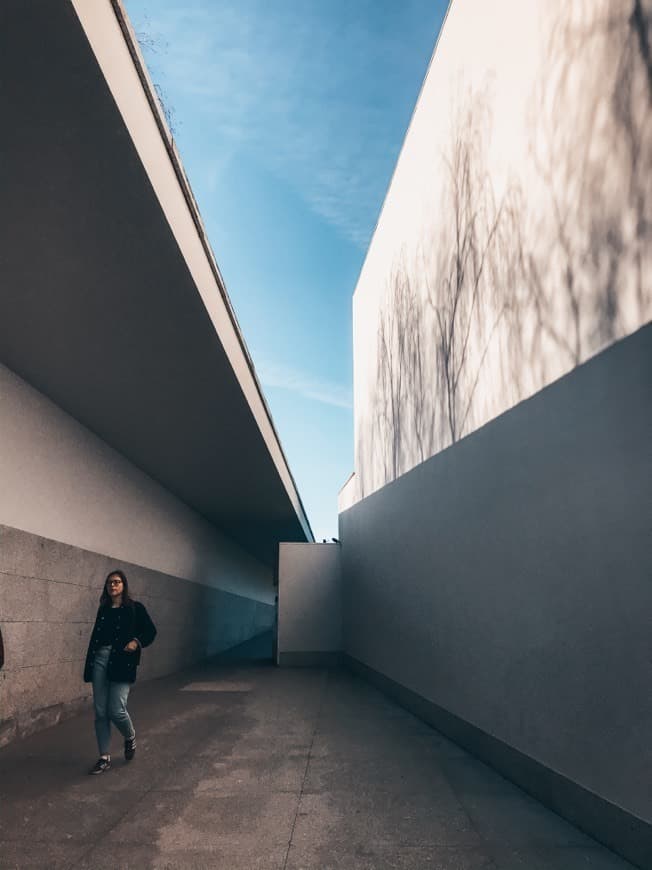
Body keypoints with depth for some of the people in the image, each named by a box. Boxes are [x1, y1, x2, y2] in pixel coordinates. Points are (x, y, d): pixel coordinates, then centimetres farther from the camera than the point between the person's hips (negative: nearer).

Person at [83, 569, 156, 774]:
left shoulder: (135, 608, 1)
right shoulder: (103, 609, 14)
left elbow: (150, 631, 2)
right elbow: (95, 636, 16)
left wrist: (136, 642, -16)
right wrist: (89, 666, 12)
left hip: (121, 661, -4)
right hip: (99, 660, 5)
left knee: (116, 710, -9)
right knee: (100, 712, 4)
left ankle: (130, 738, 22)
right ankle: (104, 758, 16)